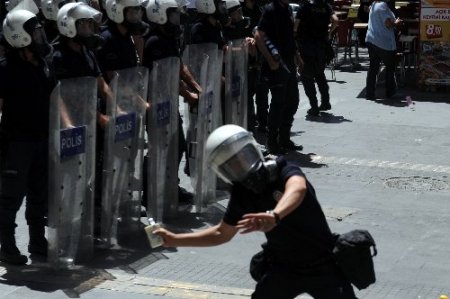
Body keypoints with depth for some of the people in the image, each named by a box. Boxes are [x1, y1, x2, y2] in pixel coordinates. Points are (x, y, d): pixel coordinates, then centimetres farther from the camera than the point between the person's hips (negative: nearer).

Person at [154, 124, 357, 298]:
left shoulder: (284, 172, -22)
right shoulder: (241, 195, -5)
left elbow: (298, 189, -48)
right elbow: (222, 234, 10)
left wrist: (274, 216, -70)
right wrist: (175, 240, 3)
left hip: (323, 266, -4)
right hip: (284, 268, 5)